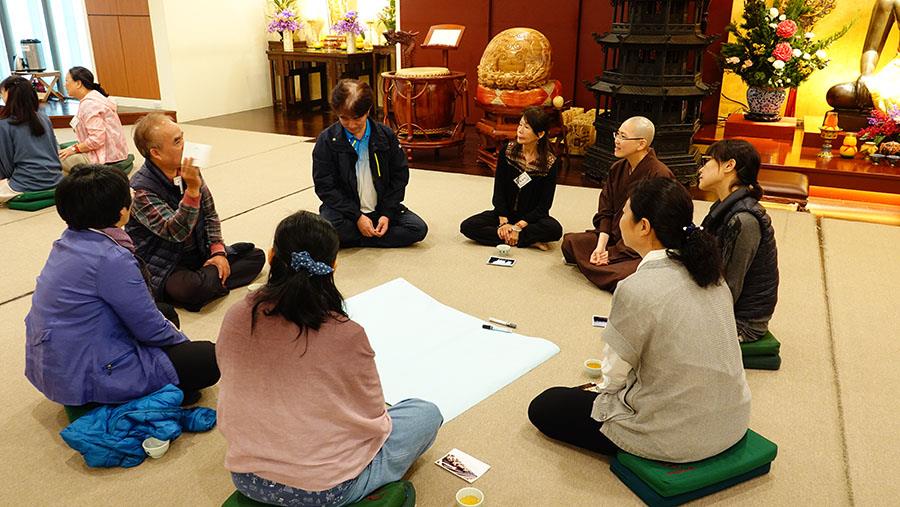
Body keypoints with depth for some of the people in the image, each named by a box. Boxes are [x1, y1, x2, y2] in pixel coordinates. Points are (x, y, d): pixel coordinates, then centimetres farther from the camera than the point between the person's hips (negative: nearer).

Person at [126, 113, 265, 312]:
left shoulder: (188, 170, 0)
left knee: (256, 255, 0)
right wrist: (192, 189, -40)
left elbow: (210, 213, 8)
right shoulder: (141, 189, -21)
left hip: (199, 254, 7)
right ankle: (215, 283, -5)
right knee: (193, 289, -37)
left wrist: (218, 252, -6)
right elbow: (176, 232, -29)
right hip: (164, 266, -7)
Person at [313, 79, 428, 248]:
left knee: (419, 228, -18)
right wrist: (357, 217, -17)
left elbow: (400, 176, 3)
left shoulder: (386, 135, -1)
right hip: (344, 208, -3)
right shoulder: (327, 140, -7)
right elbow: (325, 186, -9)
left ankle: (353, 239, -17)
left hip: (381, 208, 3)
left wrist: (387, 213, -9)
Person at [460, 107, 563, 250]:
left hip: (532, 217, -3)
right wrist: (503, 221, -16)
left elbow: (544, 204, -12)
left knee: (555, 229, -34)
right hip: (505, 213, 3)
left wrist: (519, 226, -21)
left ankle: (502, 236, -21)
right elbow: (498, 190, -5)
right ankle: (531, 240, -21)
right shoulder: (507, 152, -6)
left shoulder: (551, 163, -12)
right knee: (467, 226, -21)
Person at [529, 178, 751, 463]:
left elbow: (614, 375, -13)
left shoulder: (638, 290, -25)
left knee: (544, 407, 9)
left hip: (675, 438, -8)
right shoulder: (706, 270, -2)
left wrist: (602, 387, 10)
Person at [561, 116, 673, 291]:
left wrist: (614, 252, -17)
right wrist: (601, 246, -10)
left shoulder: (660, 176, -19)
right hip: (614, 237, 7)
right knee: (570, 241, -6)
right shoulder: (617, 169, 6)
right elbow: (605, 212, 6)